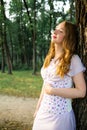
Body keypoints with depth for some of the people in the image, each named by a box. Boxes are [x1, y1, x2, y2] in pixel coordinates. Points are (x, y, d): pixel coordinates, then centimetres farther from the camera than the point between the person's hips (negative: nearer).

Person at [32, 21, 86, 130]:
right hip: (44, 112, 6)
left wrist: (52, 90, -16)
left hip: (60, 115, -6)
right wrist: (38, 108, 14)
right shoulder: (50, 58, 7)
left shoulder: (73, 59, -12)